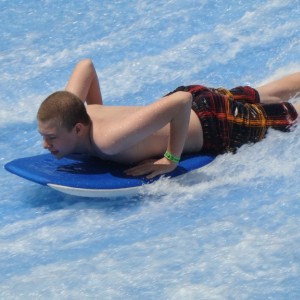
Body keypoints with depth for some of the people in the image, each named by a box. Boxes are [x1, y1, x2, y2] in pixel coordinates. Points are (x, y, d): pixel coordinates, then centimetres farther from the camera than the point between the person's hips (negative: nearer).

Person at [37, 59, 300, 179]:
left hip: (213, 123, -7)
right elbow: (86, 65, 0)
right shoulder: (70, 107, -20)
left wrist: (172, 159, -37)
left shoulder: (108, 140, -42)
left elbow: (181, 101, -45)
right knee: (260, 96, 34)